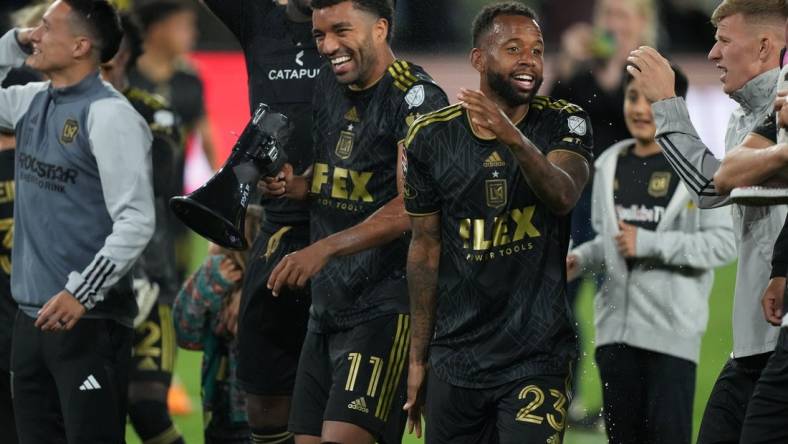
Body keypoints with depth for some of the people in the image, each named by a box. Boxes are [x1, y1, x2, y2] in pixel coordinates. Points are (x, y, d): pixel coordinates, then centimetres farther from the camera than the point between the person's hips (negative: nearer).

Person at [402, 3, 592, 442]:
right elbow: (426, 250, 8)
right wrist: (418, 358, 10)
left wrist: (514, 139, -43)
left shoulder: (564, 124, -3)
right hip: (455, 359, 3)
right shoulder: (433, 137, 1)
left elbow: (562, 197, -24)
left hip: (538, 357, -3)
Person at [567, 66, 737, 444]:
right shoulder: (611, 165, 14)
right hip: (616, 327, 6)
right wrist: (579, 260, 4)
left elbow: (723, 244, -11)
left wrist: (649, 243, -16)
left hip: (671, 330, -6)